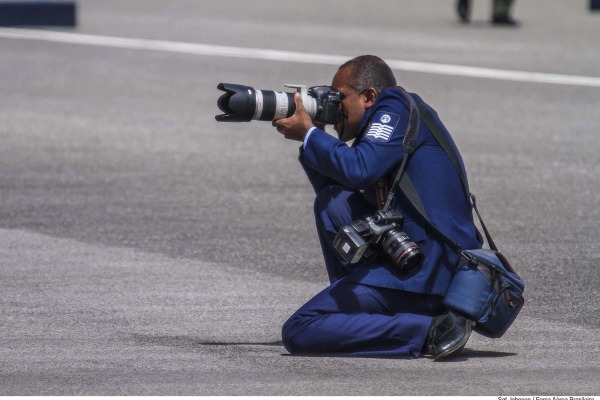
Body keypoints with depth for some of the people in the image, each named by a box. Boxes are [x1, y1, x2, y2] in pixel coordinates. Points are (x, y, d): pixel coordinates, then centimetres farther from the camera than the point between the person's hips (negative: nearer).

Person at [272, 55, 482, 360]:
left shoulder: (395, 107, -6)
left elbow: (358, 170, -21)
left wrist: (308, 133, -6)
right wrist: (309, 140, 14)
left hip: (425, 271, -10)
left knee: (297, 333, -12)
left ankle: (429, 330, -16)